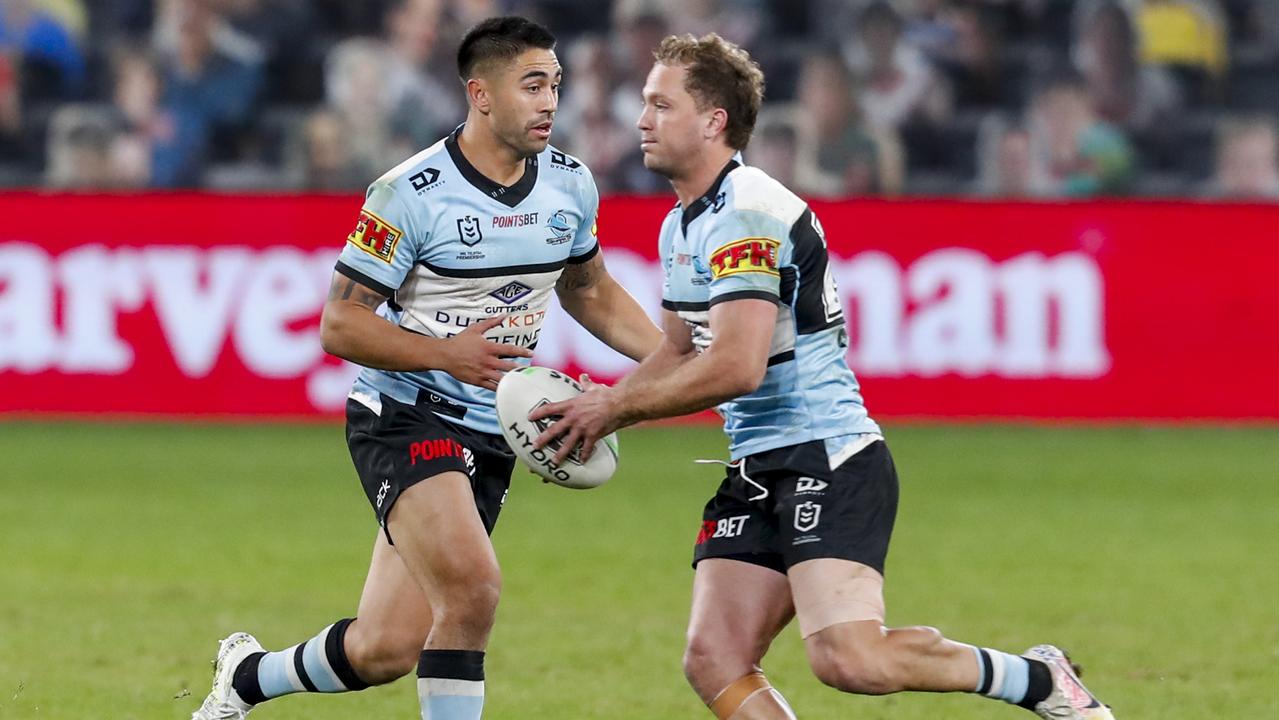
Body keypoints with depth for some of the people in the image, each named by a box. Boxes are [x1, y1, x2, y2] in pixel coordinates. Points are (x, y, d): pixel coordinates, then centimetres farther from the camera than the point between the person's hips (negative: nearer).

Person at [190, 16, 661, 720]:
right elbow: (339, 324, -12)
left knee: (383, 650, 3)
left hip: (489, 436, 6)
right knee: (472, 590, -28)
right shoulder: (411, 193, -15)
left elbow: (588, 290, 22)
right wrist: (448, 353, -24)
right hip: (405, 418, -6)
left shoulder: (570, 184, 4)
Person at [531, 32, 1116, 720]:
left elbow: (735, 368, -24)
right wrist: (601, 402, 8)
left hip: (828, 458, -10)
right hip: (756, 473, 10)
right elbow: (680, 353, 26)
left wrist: (615, 408, -15)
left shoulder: (749, 216, -16)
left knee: (848, 659, -24)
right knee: (713, 663, -5)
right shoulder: (681, 225, 16)